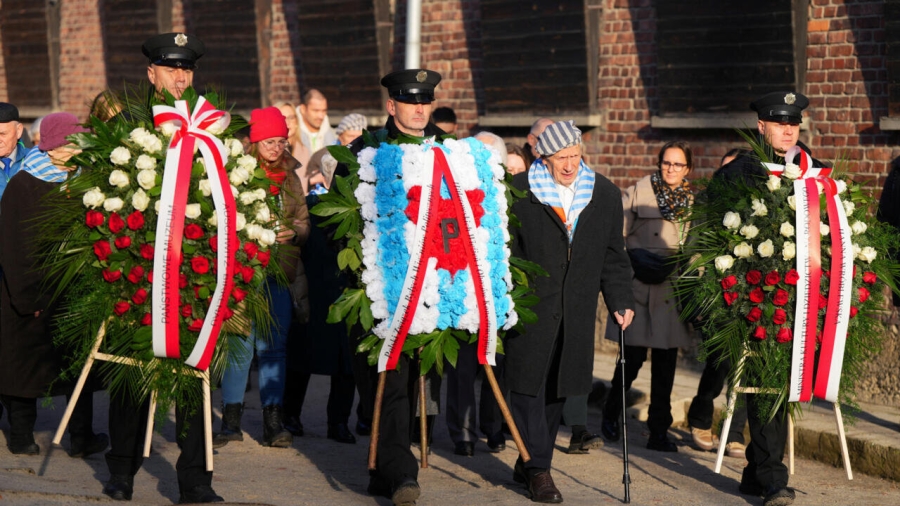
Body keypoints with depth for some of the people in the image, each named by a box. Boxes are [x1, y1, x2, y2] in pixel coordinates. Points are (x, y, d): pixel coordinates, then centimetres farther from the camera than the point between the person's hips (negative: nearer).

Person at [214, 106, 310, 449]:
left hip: (280, 270, 5)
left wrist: (293, 233, -4)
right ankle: (231, 419, 0)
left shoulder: (290, 177, 14)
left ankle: (273, 422, 7)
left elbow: (304, 221, 16)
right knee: (240, 344, -6)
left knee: (274, 346, 5)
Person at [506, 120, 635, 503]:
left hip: (576, 312, 4)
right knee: (529, 385, -7)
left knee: (557, 388, 8)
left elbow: (613, 256, 15)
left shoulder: (605, 195, 9)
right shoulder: (518, 192, -4)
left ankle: (529, 465, 19)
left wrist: (621, 301, 6)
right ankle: (538, 469, -2)